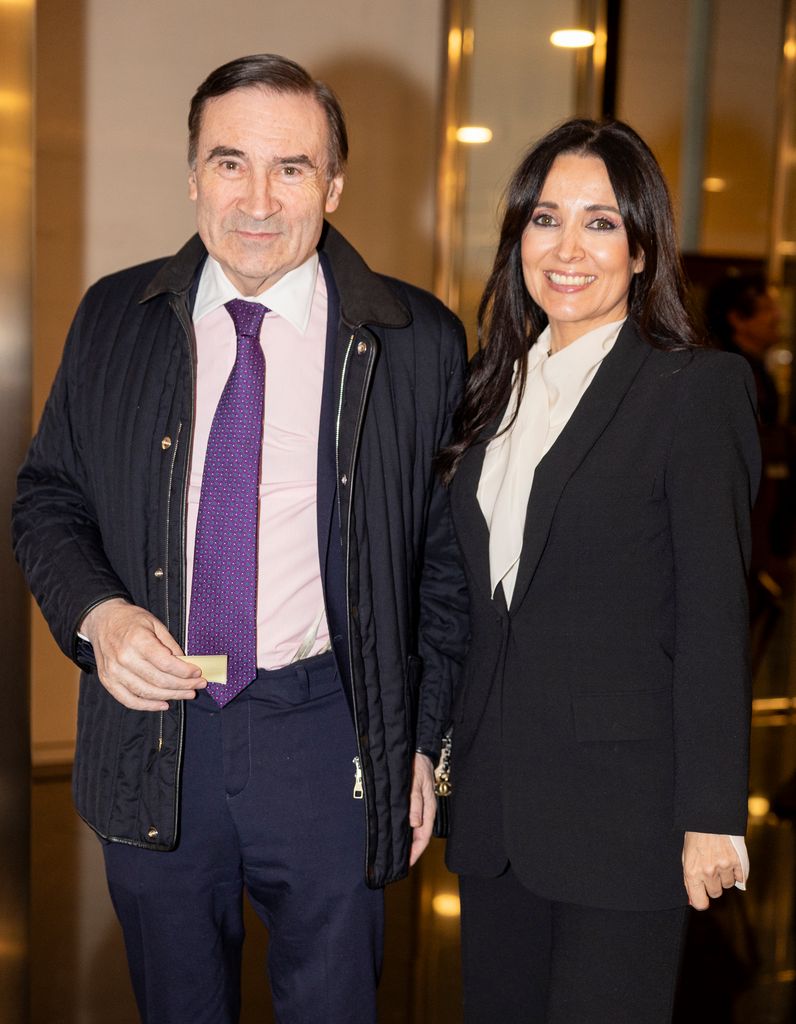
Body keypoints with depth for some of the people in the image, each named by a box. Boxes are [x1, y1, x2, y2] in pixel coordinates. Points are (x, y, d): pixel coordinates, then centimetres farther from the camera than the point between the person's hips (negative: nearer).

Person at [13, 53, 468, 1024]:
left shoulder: (418, 343, -6)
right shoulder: (113, 319, 0)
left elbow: (449, 557, 0)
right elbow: (46, 497, 8)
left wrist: (423, 738, 0)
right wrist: (96, 610, -12)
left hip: (327, 735, -2)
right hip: (150, 726, 2)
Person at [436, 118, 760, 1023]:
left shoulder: (697, 387, -9)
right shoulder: (495, 386, 9)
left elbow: (713, 614, -12)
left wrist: (711, 816, -13)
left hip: (621, 809, -5)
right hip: (493, 798, 6)